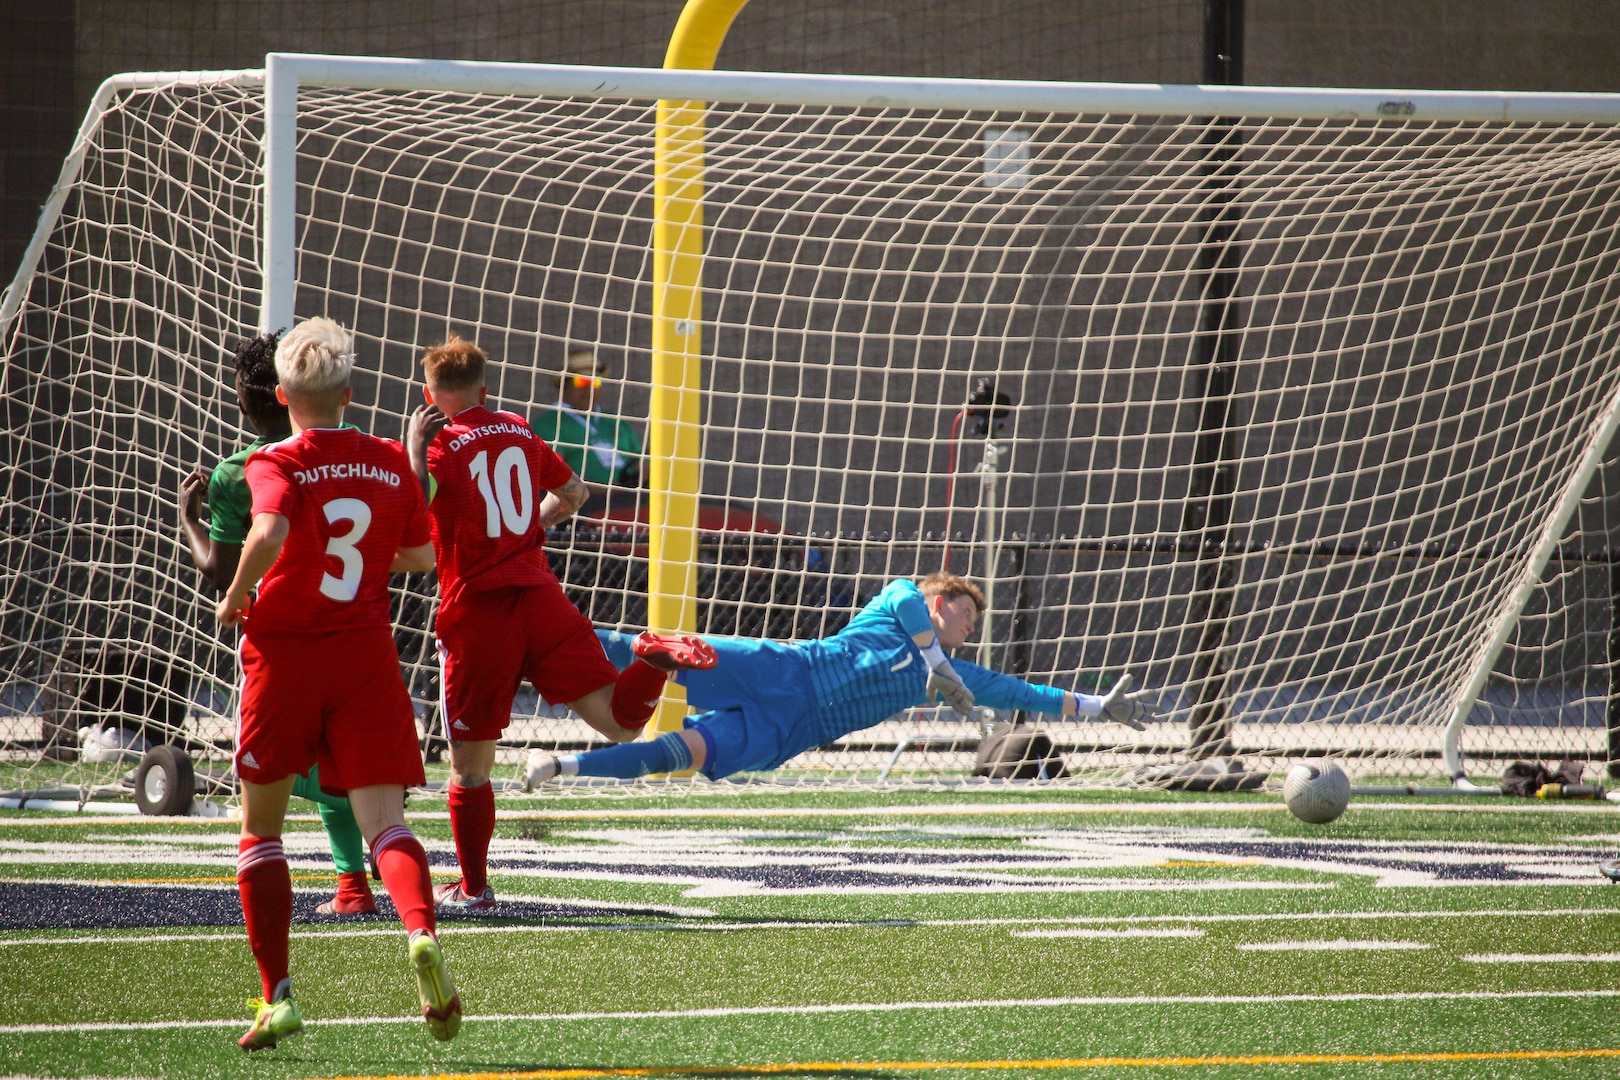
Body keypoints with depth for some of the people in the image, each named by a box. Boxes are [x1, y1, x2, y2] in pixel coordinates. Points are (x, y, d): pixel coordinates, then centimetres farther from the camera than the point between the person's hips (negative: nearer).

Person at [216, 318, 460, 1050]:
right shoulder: (391, 464, 6)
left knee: (260, 829, 13)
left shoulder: (276, 464, -8)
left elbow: (270, 532, -28)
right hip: (366, 654, 2)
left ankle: (277, 996, 5)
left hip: (283, 651, -2)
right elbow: (421, 556, 16)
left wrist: (235, 599, -11)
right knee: (383, 820, -5)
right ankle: (421, 931, -37)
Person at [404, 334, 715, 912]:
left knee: (469, 765, 7)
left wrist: (415, 445, -7)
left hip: (476, 611, -4)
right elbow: (573, 491, 32)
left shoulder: (442, 446, -3)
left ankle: (473, 887, 13)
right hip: (539, 597, 4)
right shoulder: (520, 434, 16)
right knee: (619, 722, -3)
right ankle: (654, 662, -30)